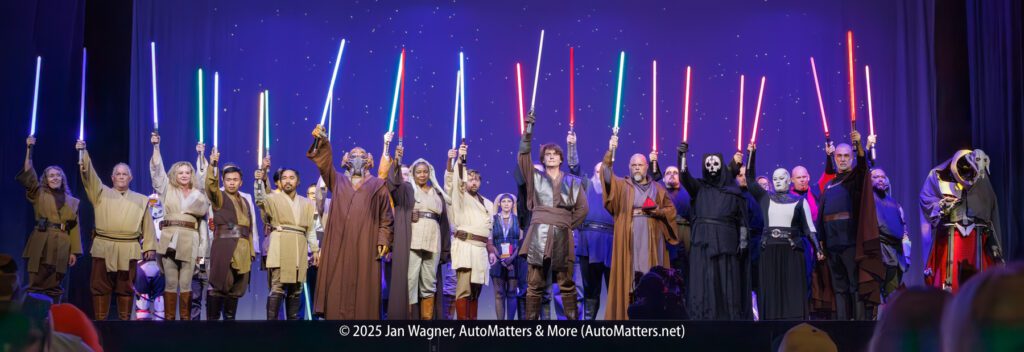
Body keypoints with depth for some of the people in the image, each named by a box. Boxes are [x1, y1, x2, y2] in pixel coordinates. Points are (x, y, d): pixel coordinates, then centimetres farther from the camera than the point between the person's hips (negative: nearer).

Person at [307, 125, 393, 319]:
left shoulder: (378, 185, 14)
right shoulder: (337, 180, 19)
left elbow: (385, 215, 9)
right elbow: (324, 162, 3)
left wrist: (383, 239, -4)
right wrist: (322, 141, -15)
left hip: (365, 244, -1)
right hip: (339, 242, 1)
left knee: (363, 284, -5)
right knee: (338, 283, -3)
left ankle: (362, 317, -5)